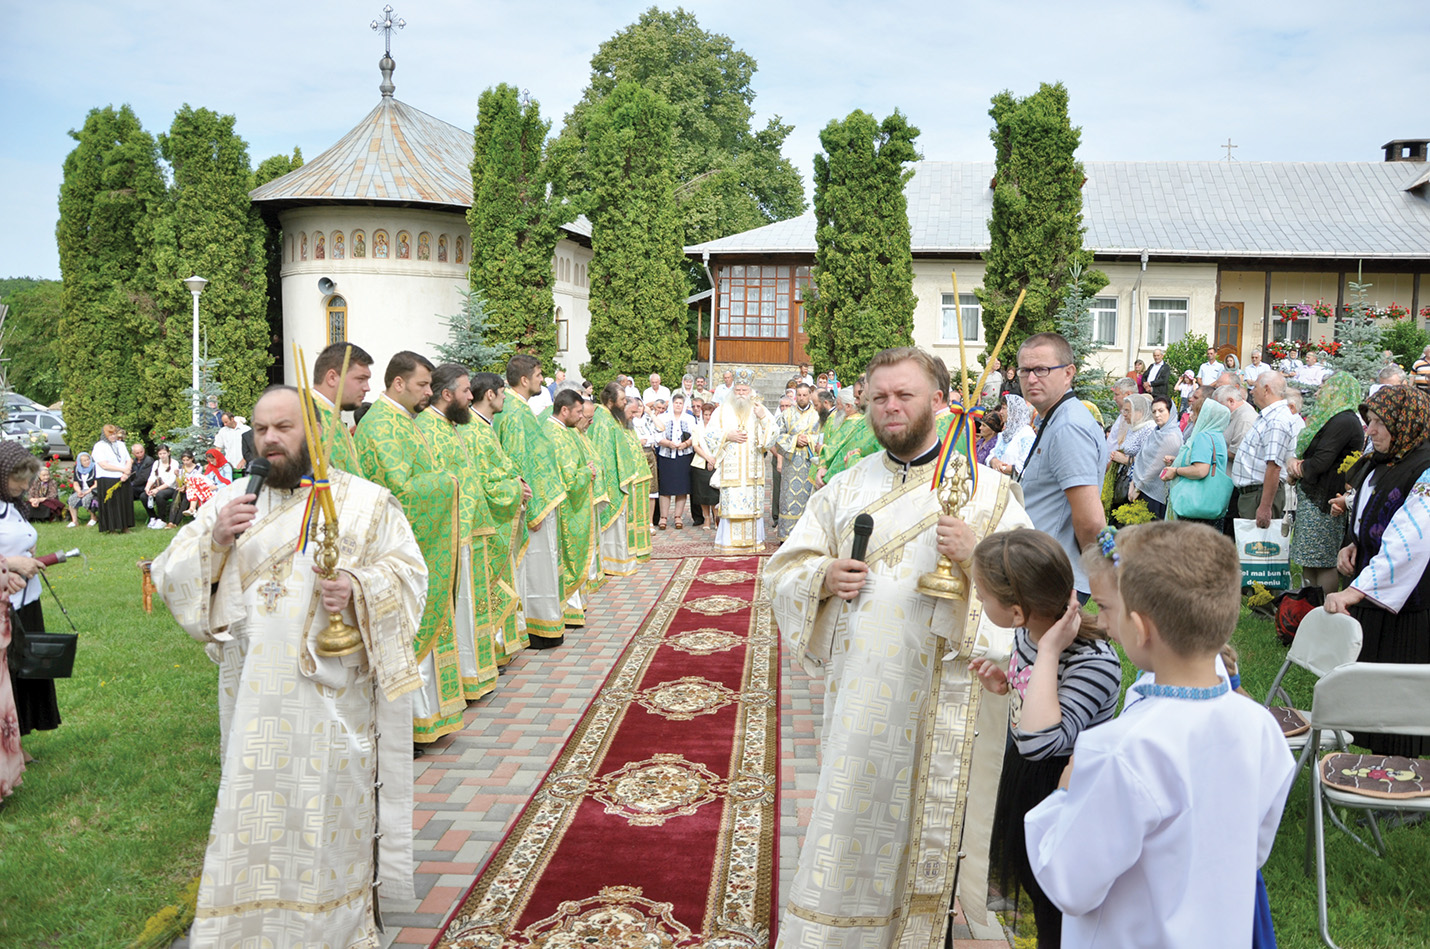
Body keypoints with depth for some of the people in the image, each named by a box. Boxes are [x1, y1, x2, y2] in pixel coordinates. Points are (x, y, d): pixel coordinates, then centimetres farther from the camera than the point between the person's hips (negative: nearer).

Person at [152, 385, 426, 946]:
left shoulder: (364, 501, 0)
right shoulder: (233, 501, 9)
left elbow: (408, 569, -3)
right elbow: (171, 578, 8)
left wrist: (358, 588, -22)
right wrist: (214, 537, -11)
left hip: (333, 693, -2)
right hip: (256, 693, 3)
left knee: (329, 810, 8)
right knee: (253, 810, 10)